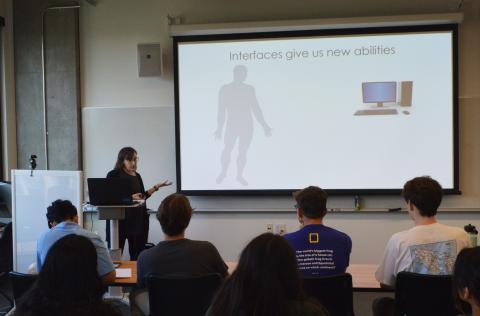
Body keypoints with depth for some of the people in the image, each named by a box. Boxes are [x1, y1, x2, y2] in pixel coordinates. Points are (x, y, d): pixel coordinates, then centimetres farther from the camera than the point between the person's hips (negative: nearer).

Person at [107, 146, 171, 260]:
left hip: (138, 218, 6)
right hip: (120, 218, -6)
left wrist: (157, 186, 17)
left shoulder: (137, 176, 15)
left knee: (137, 254, 5)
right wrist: (130, 197, -20)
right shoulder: (114, 175, -3)